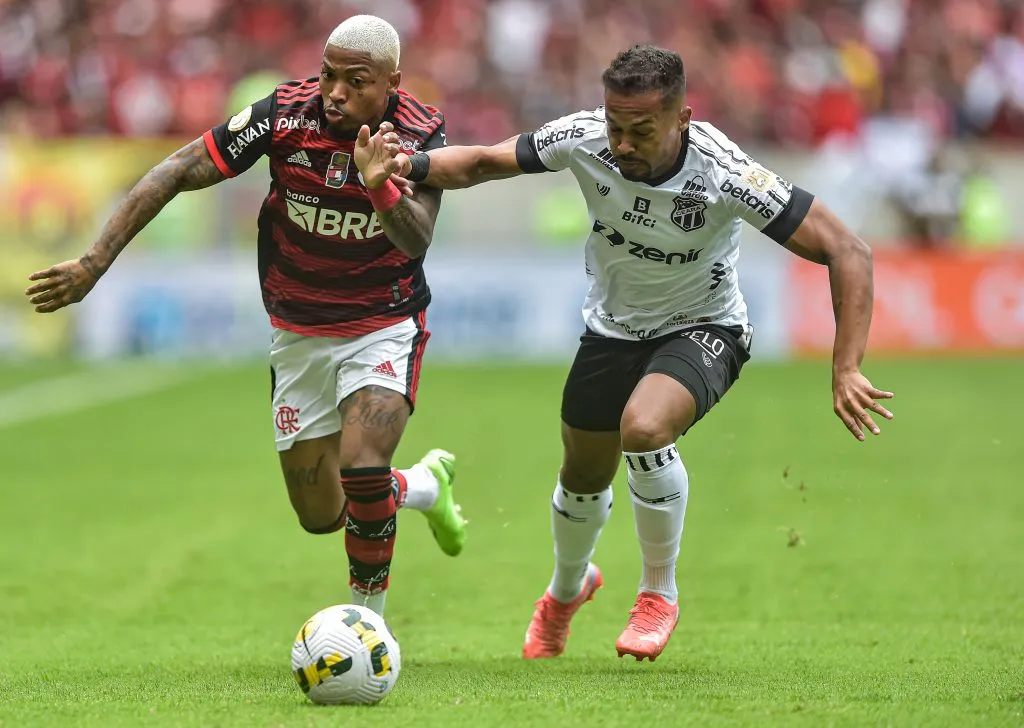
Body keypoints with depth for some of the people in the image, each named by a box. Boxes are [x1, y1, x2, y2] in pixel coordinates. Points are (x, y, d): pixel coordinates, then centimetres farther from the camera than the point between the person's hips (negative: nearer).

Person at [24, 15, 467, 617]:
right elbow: (179, 173, -13)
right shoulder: (287, 115, -17)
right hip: (298, 336, 3)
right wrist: (95, 262, -17)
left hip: (384, 329, -3)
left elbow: (417, 241, -31)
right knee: (319, 515, 6)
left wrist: (381, 188, -52)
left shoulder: (420, 133, -19)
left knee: (361, 469, -26)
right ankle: (425, 485, 39)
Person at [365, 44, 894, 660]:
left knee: (643, 427, -33)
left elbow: (847, 252, -29)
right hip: (612, 327, 4)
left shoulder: (724, 174, -33)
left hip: (701, 330, -4)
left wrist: (846, 371, -36)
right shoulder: (584, 138, -23)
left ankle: (660, 593, -7)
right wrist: (410, 166, -29)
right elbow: (484, 162, -8)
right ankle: (566, 591, 52)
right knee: (583, 477, 16)